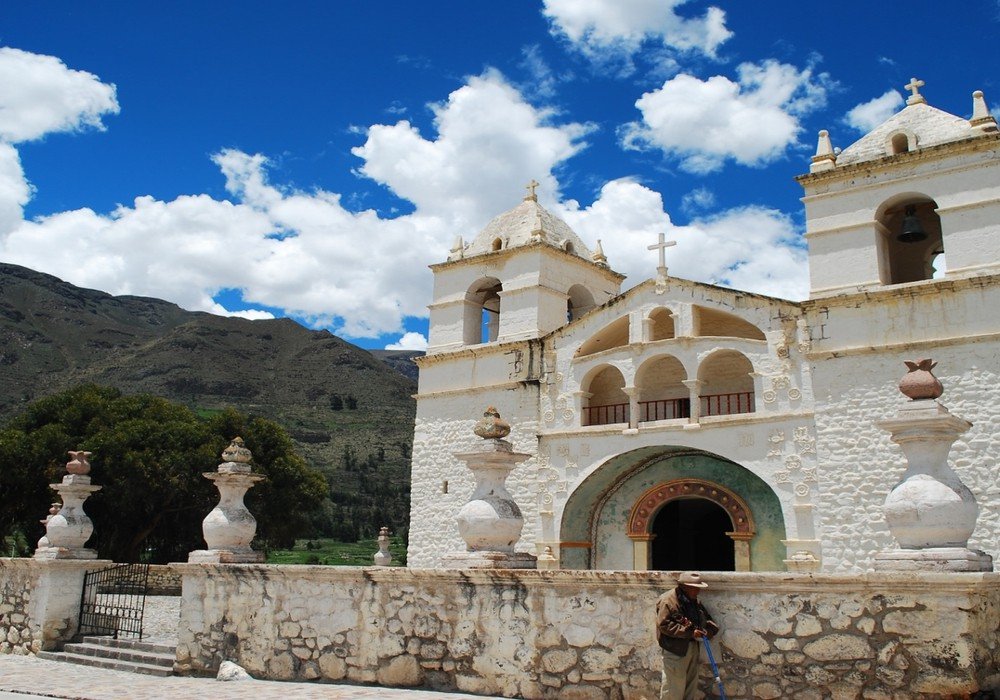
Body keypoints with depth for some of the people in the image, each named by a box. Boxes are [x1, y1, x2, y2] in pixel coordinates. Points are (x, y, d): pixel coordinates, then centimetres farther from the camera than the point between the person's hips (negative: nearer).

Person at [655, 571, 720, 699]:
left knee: (691, 685, 16)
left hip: (693, 648, 9)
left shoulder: (694, 601, 12)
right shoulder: (668, 600, -16)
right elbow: (664, 625, -23)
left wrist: (710, 628, -3)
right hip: (675, 650, -9)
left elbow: (706, 618, 22)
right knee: (674, 689, -7)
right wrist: (690, 632, -25)